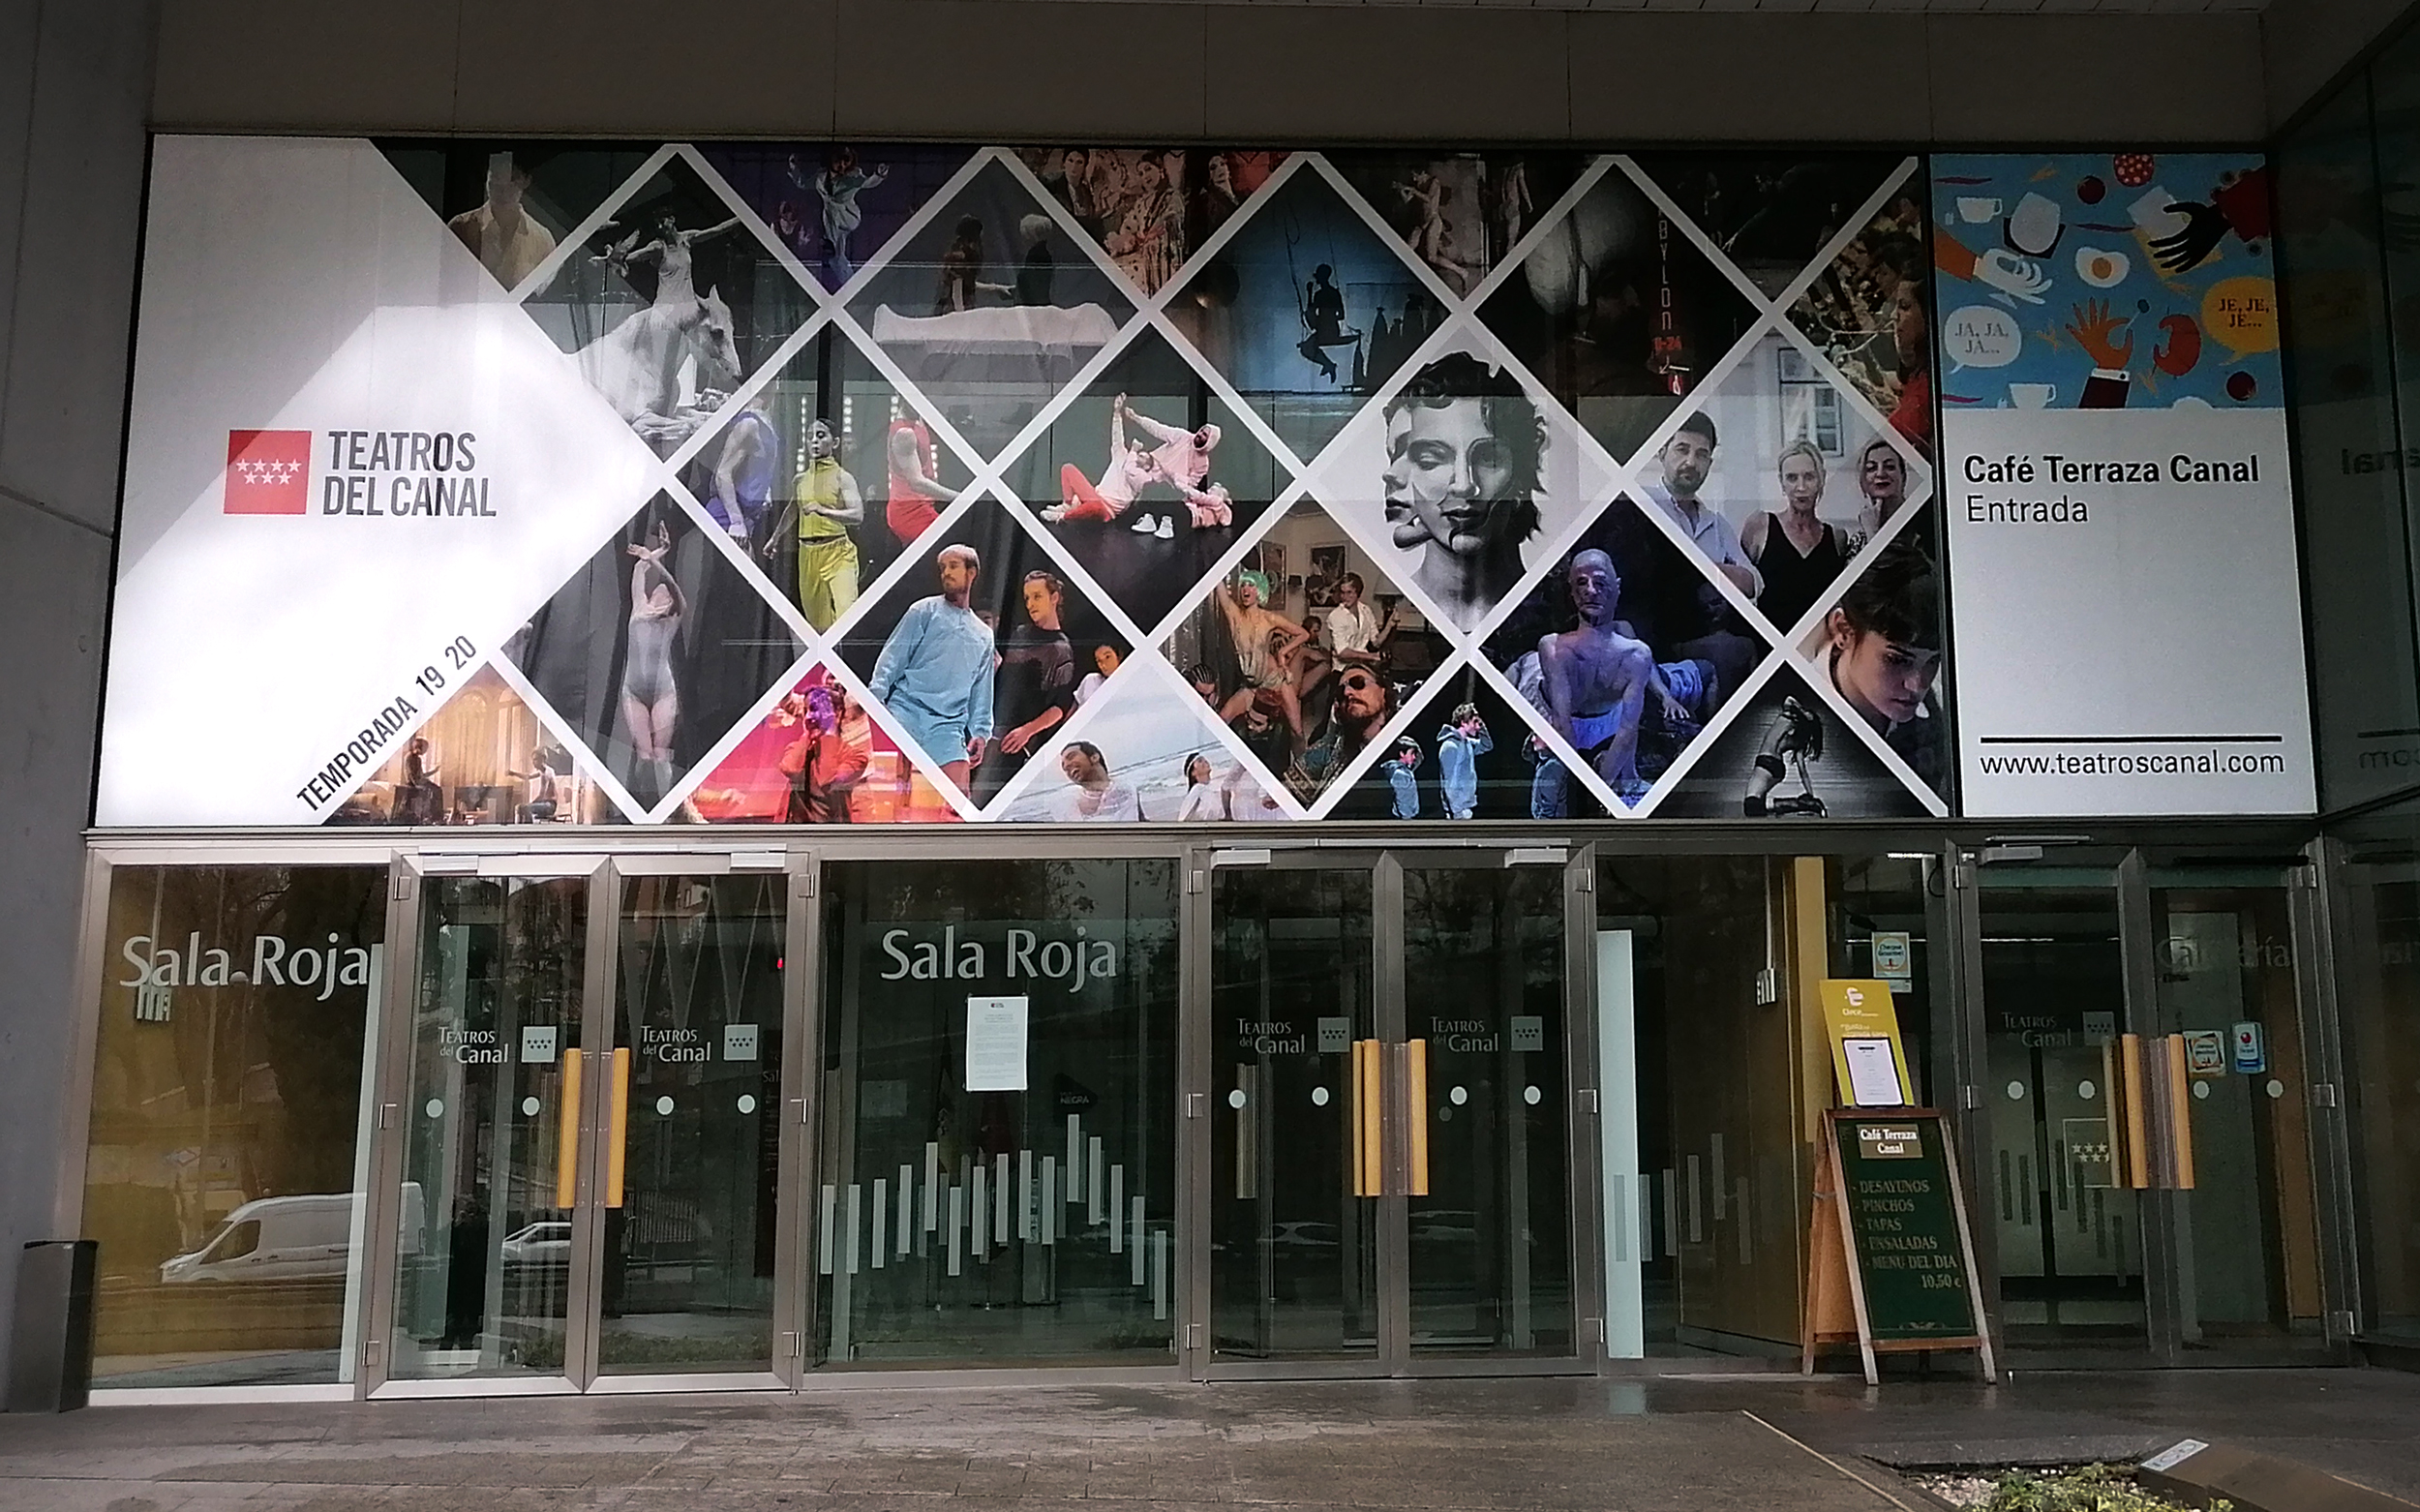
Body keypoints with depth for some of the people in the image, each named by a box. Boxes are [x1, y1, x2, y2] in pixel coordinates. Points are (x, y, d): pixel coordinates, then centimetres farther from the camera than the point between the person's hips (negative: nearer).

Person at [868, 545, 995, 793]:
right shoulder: (924, 611, 13)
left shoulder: (983, 636, 24)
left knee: (959, 793, -10)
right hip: (906, 709, -3)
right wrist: (876, 695, -9)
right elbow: (893, 655, 5)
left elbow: (981, 691, 25)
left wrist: (980, 731, 12)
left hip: (949, 724, 3)